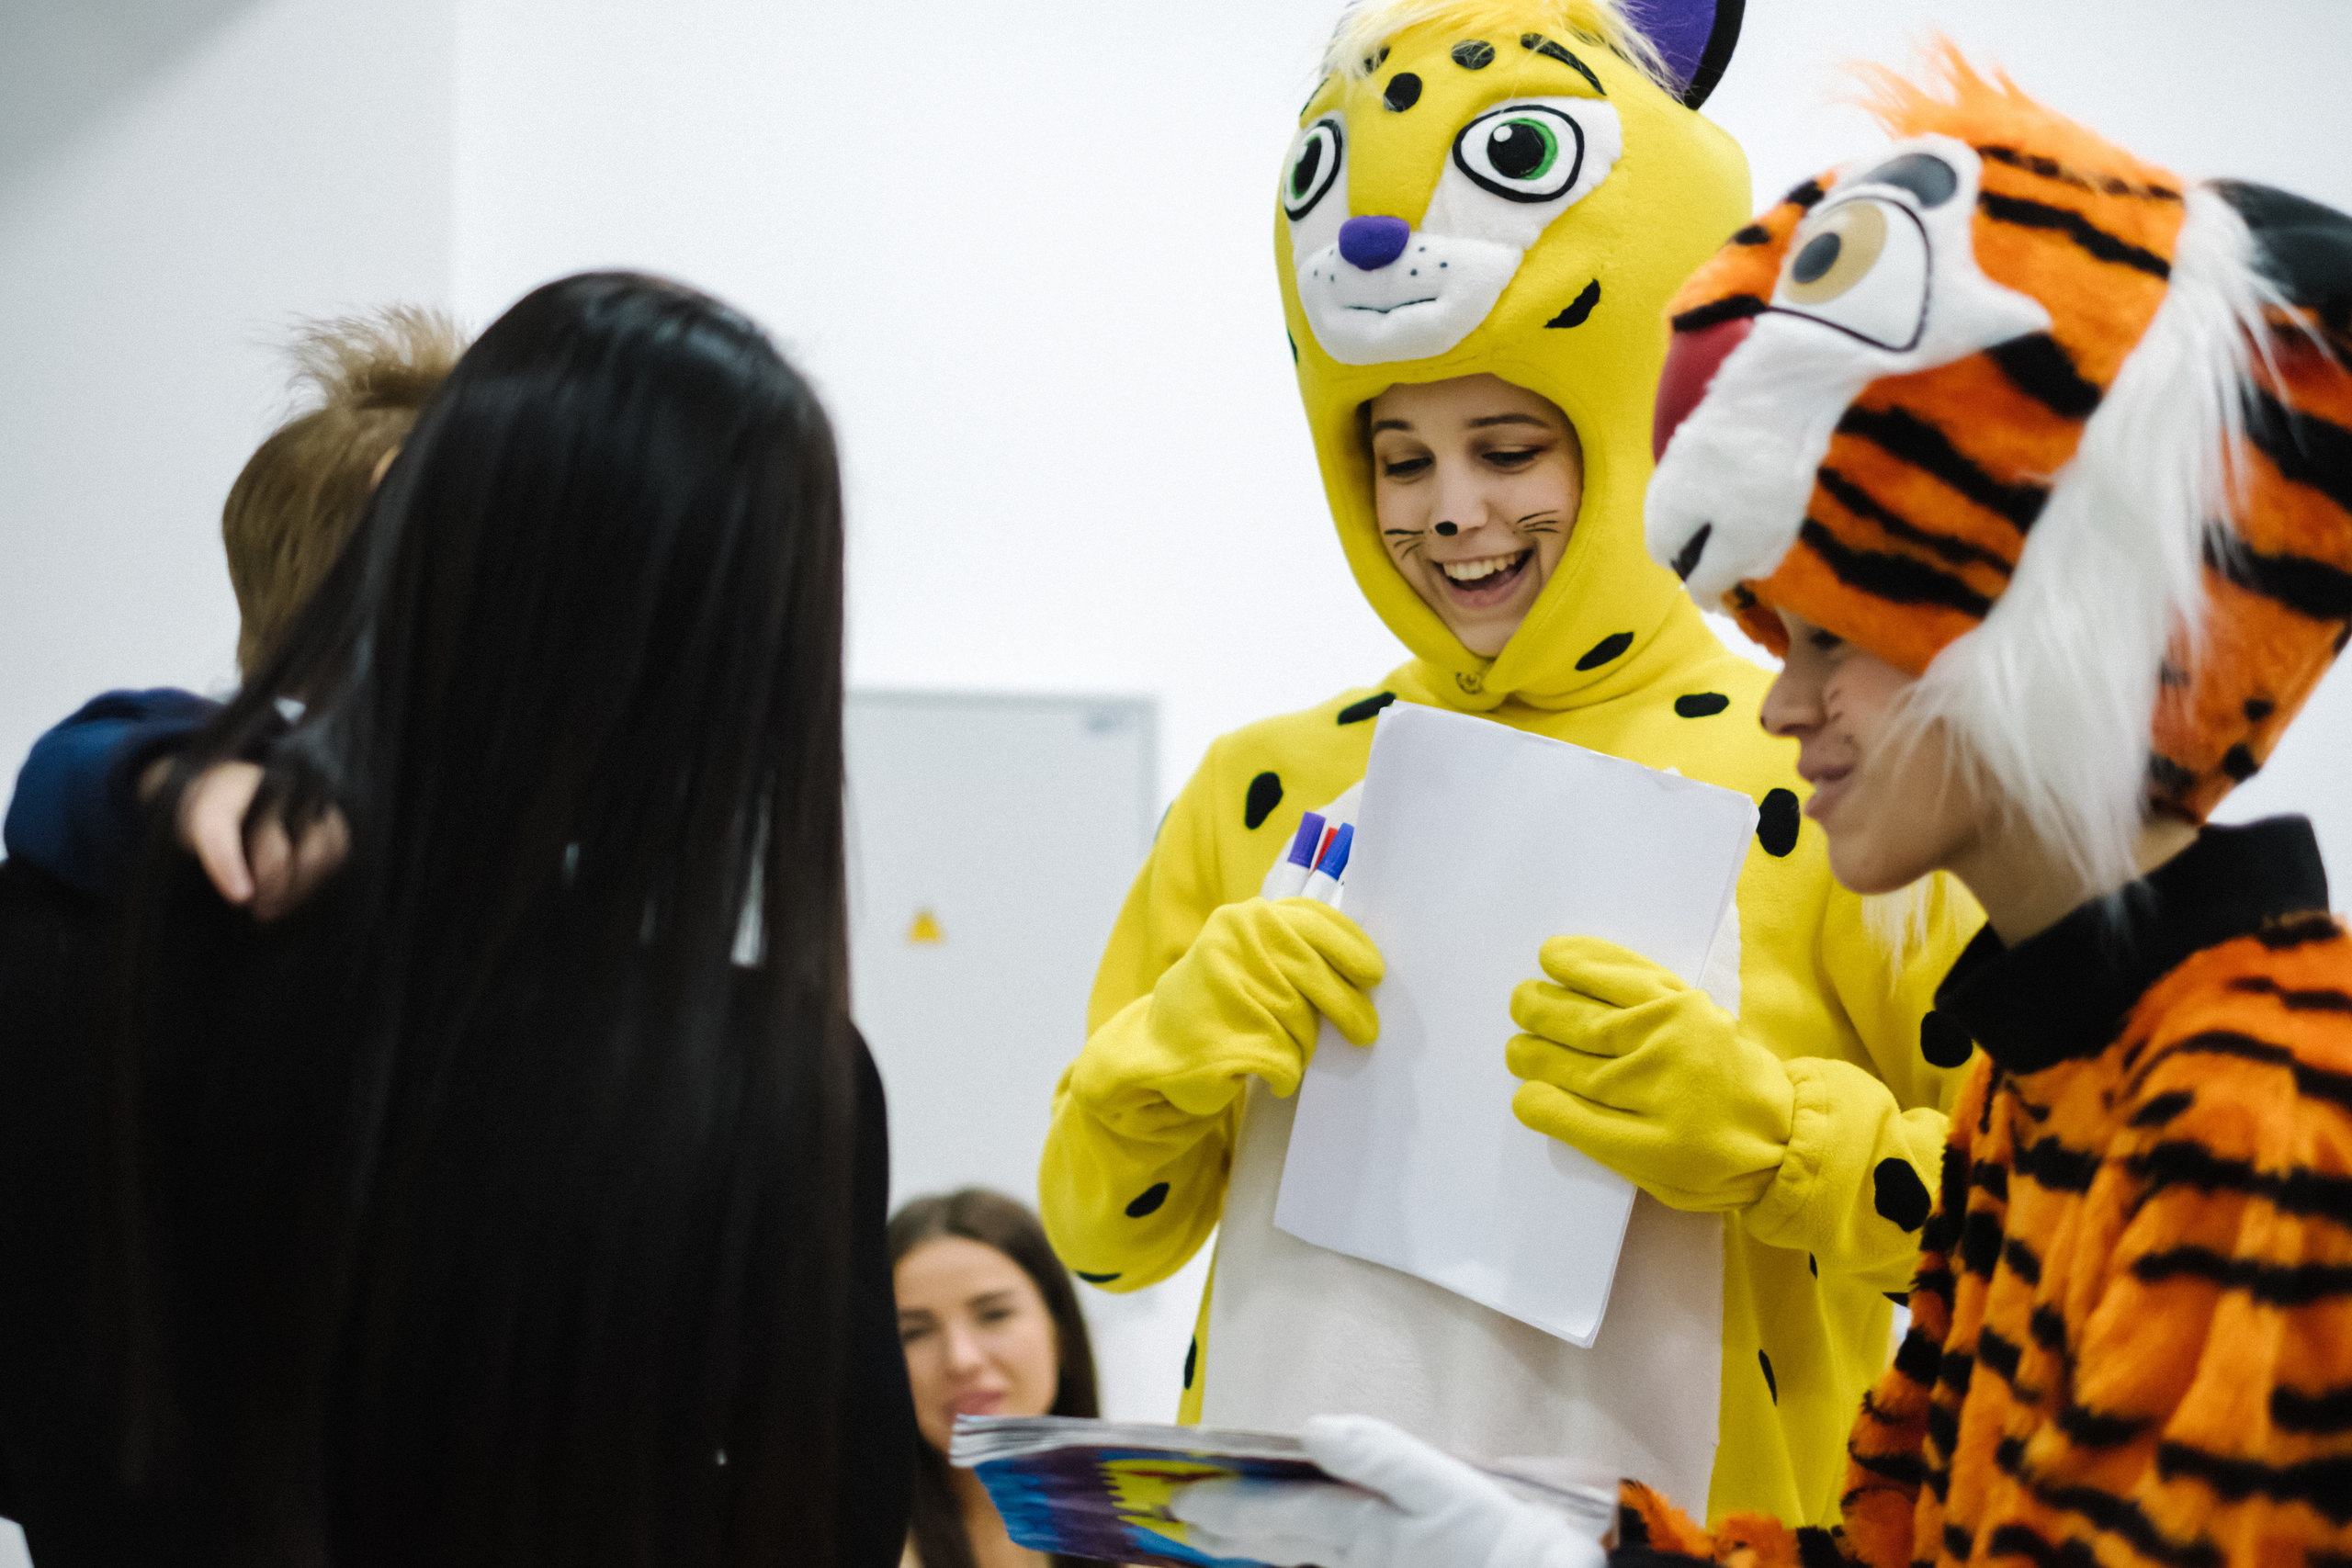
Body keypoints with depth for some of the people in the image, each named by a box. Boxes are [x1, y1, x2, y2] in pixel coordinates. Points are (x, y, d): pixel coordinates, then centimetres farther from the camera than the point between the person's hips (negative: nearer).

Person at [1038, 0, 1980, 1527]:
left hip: (1680, 1516, -3)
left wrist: (1755, 1130, -14)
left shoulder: (1827, 782, -2)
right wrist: (1185, 1040, -4)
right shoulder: (1263, 788, 11)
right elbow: (1099, 1225, 14)